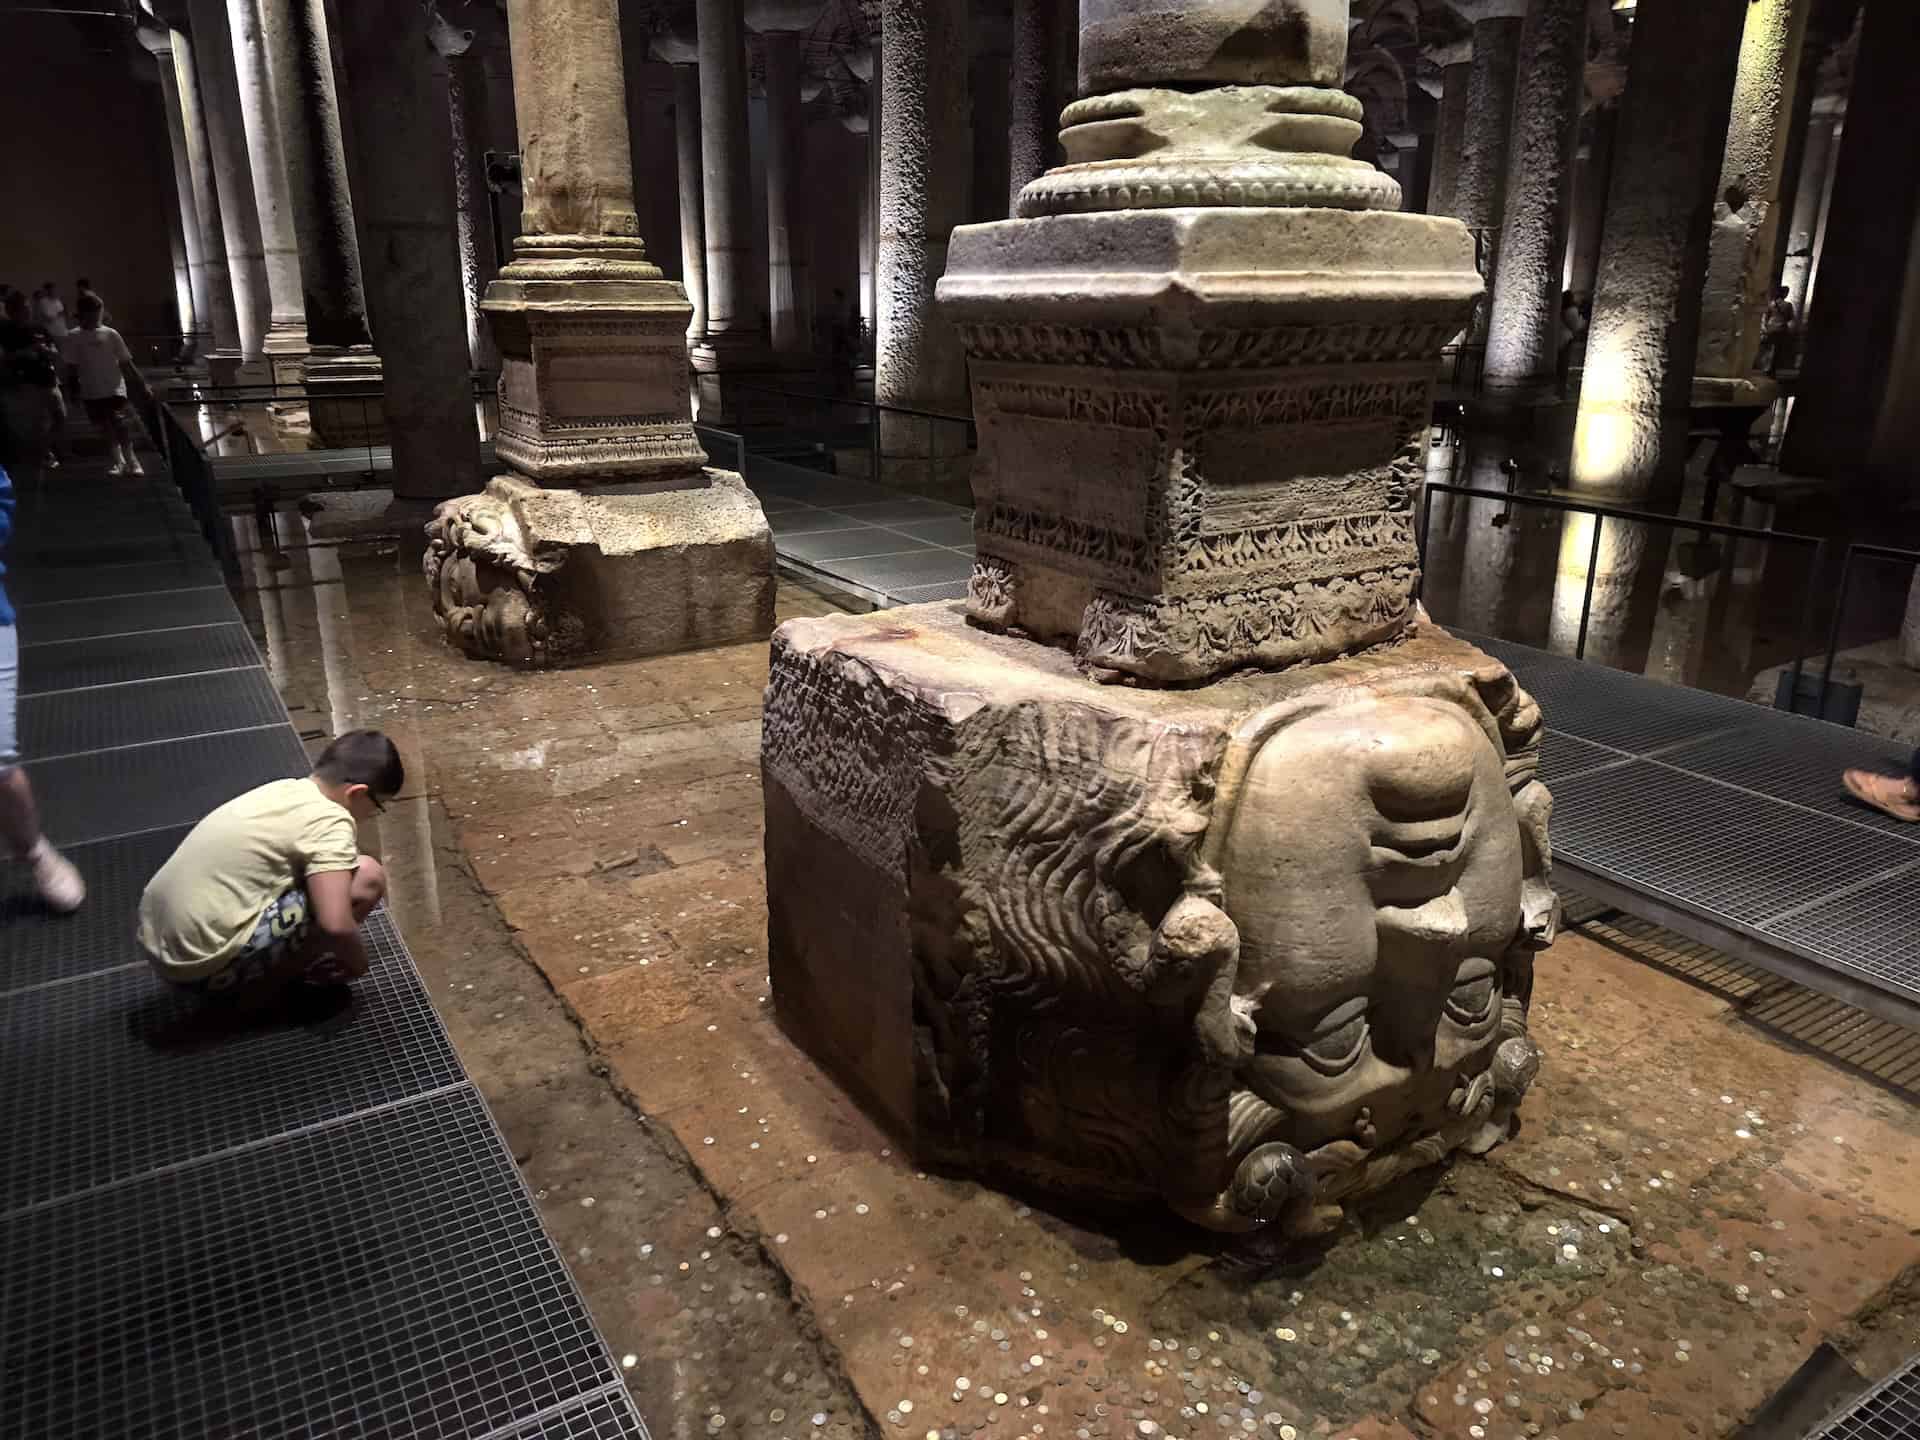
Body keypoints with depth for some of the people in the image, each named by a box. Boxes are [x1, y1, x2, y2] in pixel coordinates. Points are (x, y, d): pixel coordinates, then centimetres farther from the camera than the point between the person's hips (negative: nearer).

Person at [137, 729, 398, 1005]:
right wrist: (357, 965, -2)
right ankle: (264, 984, 3)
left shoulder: (284, 789, 12)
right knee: (368, 876, -9)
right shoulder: (329, 820, -13)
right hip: (207, 963, -9)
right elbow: (335, 924, -22)